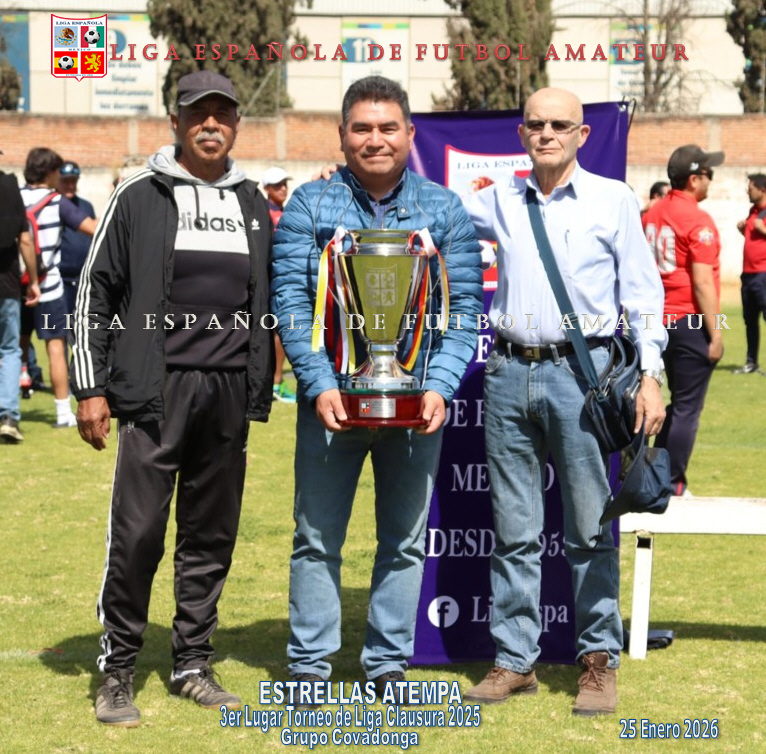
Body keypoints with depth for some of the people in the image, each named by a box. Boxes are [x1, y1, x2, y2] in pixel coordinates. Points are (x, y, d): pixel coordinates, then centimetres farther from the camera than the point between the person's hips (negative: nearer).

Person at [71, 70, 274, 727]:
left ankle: (192, 665, 19)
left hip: (229, 394, 4)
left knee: (212, 535, 8)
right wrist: (90, 388, -3)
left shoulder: (253, 204, 15)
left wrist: (259, 389, 11)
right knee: (137, 531, -8)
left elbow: (266, 299, 20)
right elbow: (95, 292, 2)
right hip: (155, 390, -4)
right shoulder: (139, 198, 2)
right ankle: (117, 670, 3)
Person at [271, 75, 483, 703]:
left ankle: (390, 662, 20)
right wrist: (321, 386, -14)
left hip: (417, 404, 2)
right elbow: (290, 300, -4)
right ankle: (310, 665, 12)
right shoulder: (310, 205, 2)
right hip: (332, 400, -1)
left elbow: (466, 306, 2)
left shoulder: (444, 210, 5)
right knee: (317, 537, 3)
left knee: (405, 540, 9)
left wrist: (439, 388, -10)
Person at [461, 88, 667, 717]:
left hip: (580, 373, -3)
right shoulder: (499, 201, 12)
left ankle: (598, 661, 9)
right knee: (514, 530, 7)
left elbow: (642, 291, 4)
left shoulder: (613, 201, 4)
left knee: (590, 528, 0)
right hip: (509, 374, 3)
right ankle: (515, 660, 13)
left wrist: (650, 376, -3)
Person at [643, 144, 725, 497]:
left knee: (679, 402, 20)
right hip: (691, 322, -8)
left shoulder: (652, 214, 9)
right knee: (687, 408, 0)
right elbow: (702, 282, -18)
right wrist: (715, 334, -14)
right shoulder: (698, 220, -15)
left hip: (660, 321, 8)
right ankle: (673, 487, 3)